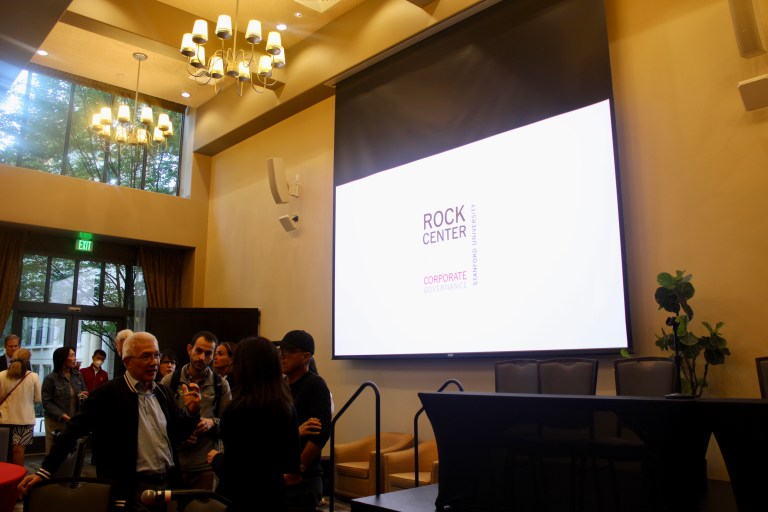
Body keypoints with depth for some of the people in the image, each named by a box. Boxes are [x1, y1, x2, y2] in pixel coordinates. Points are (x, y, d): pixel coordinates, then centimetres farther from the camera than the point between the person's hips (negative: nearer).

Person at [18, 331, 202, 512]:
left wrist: (191, 411, -9)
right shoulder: (107, 394, -8)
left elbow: (178, 434, 10)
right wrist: (45, 471, -13)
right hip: (133, 489, -5)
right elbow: (74, 430, -9)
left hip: (170, 482, 5)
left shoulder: (164, 392, 7)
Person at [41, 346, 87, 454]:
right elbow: (46, 402, -7)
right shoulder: (50, 378, -6)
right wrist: (62, 415, -17)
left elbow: (85, 392, 19)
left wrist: (84, 396, -6)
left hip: (75, 421, 3)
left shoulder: (78, 375, 7)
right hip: (56, 422, -3)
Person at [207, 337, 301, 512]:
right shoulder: (287, 407, -3)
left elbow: (230, 471, -17)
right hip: (273, 496, 5)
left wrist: (216, 458, 3)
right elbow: (293, 464, 7)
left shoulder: (235, 411, -20)